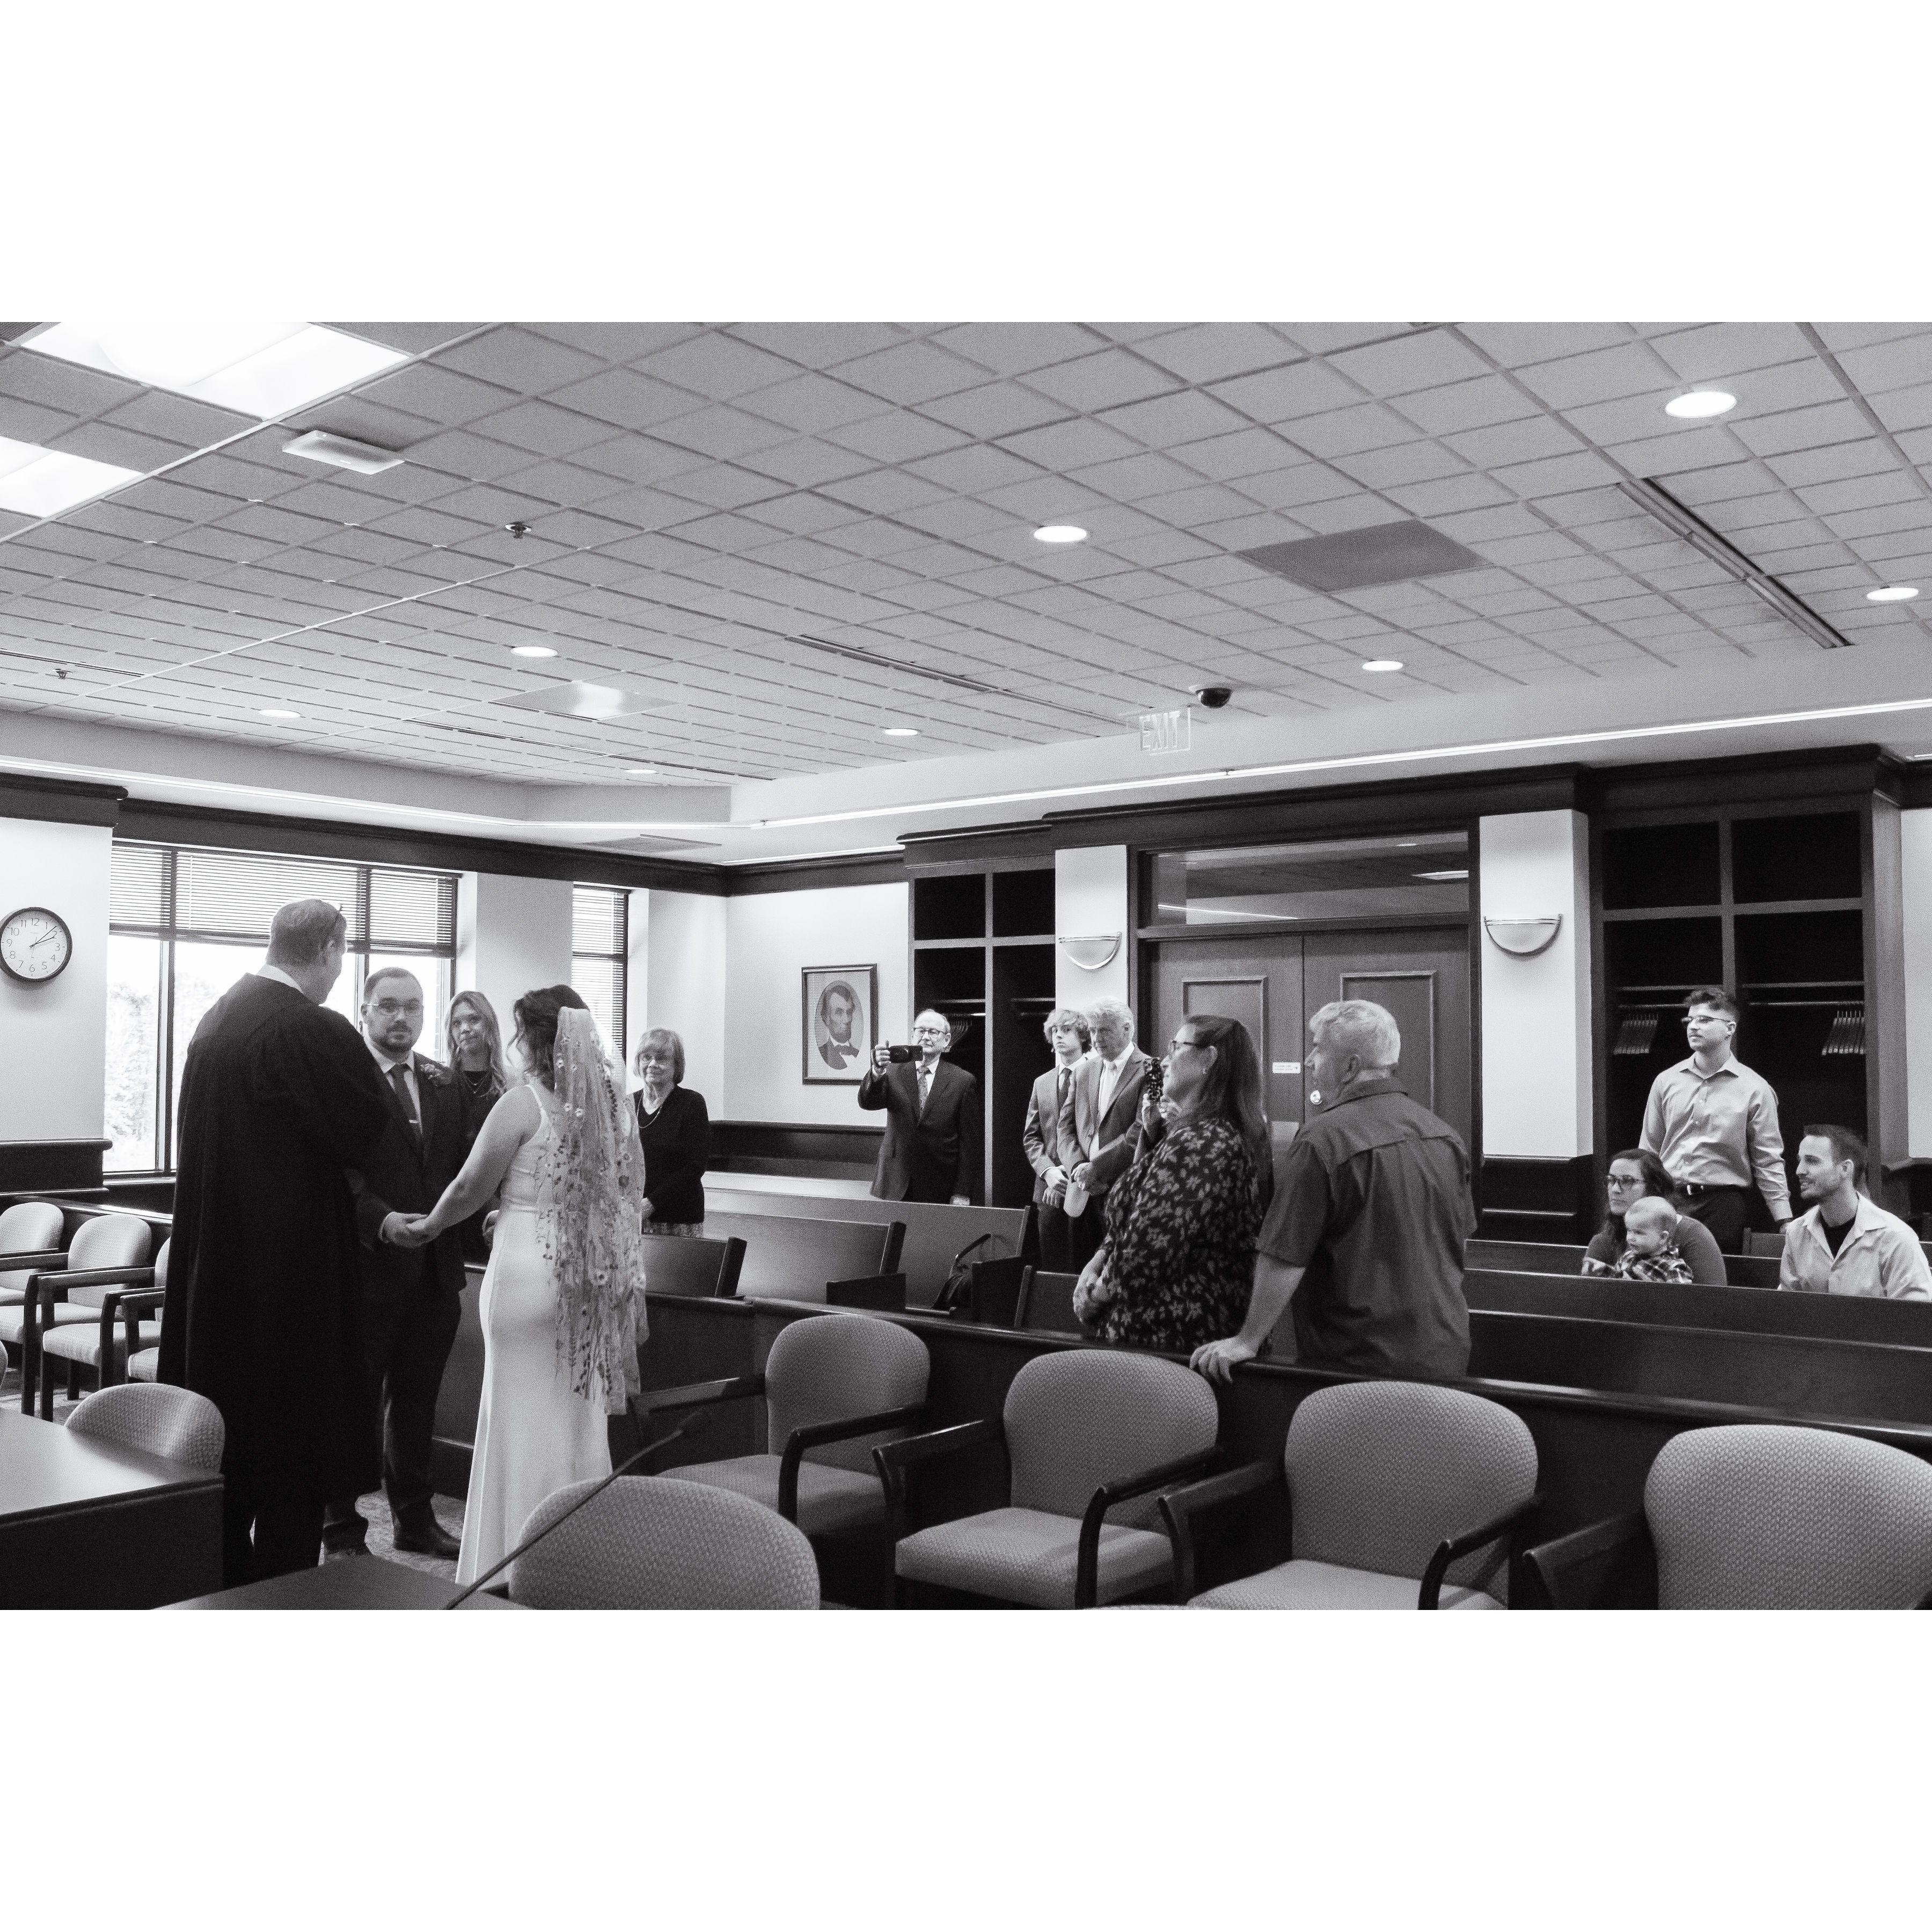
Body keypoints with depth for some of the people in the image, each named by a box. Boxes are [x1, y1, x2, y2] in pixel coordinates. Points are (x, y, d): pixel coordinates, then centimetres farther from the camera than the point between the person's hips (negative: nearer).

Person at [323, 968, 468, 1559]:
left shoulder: (445, 1084, 12)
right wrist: (383, 1220, -28)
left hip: (435, 1272, 5)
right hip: (367, 1267, -5)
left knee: (416, 1401, 16)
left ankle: (415, 1518, 29)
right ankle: (342, 1531, 19)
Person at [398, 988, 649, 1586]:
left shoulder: (523, 1103, -10)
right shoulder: (615, 1100, 5)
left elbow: (471, 1187, -6)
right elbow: (631, 1193, 11)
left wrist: (427, 1227, 12)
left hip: (530, 1272, -6)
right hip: (594, 1279, 6)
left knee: (526, 1418, 4)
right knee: (583, 1415, 14)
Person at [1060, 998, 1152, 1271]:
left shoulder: (1150, 1071, -6)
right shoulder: (1083, 1071, 15)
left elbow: (1141, 1132, -13)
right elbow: (1066, 1126, 12)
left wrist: (1095, 1168, -12)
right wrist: (1079, 1166, -5)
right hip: (1084, 1190, 6)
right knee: (1080, 1270, 7)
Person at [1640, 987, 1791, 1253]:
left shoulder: (1754, 1089, 0)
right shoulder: (1666, 1081, 8)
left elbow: (1768, 1162, 0)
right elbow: (1648, 1150, 12)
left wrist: (1787, 1224, -6)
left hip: (1722, 1206, -2)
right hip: (1666, 1200, 3)